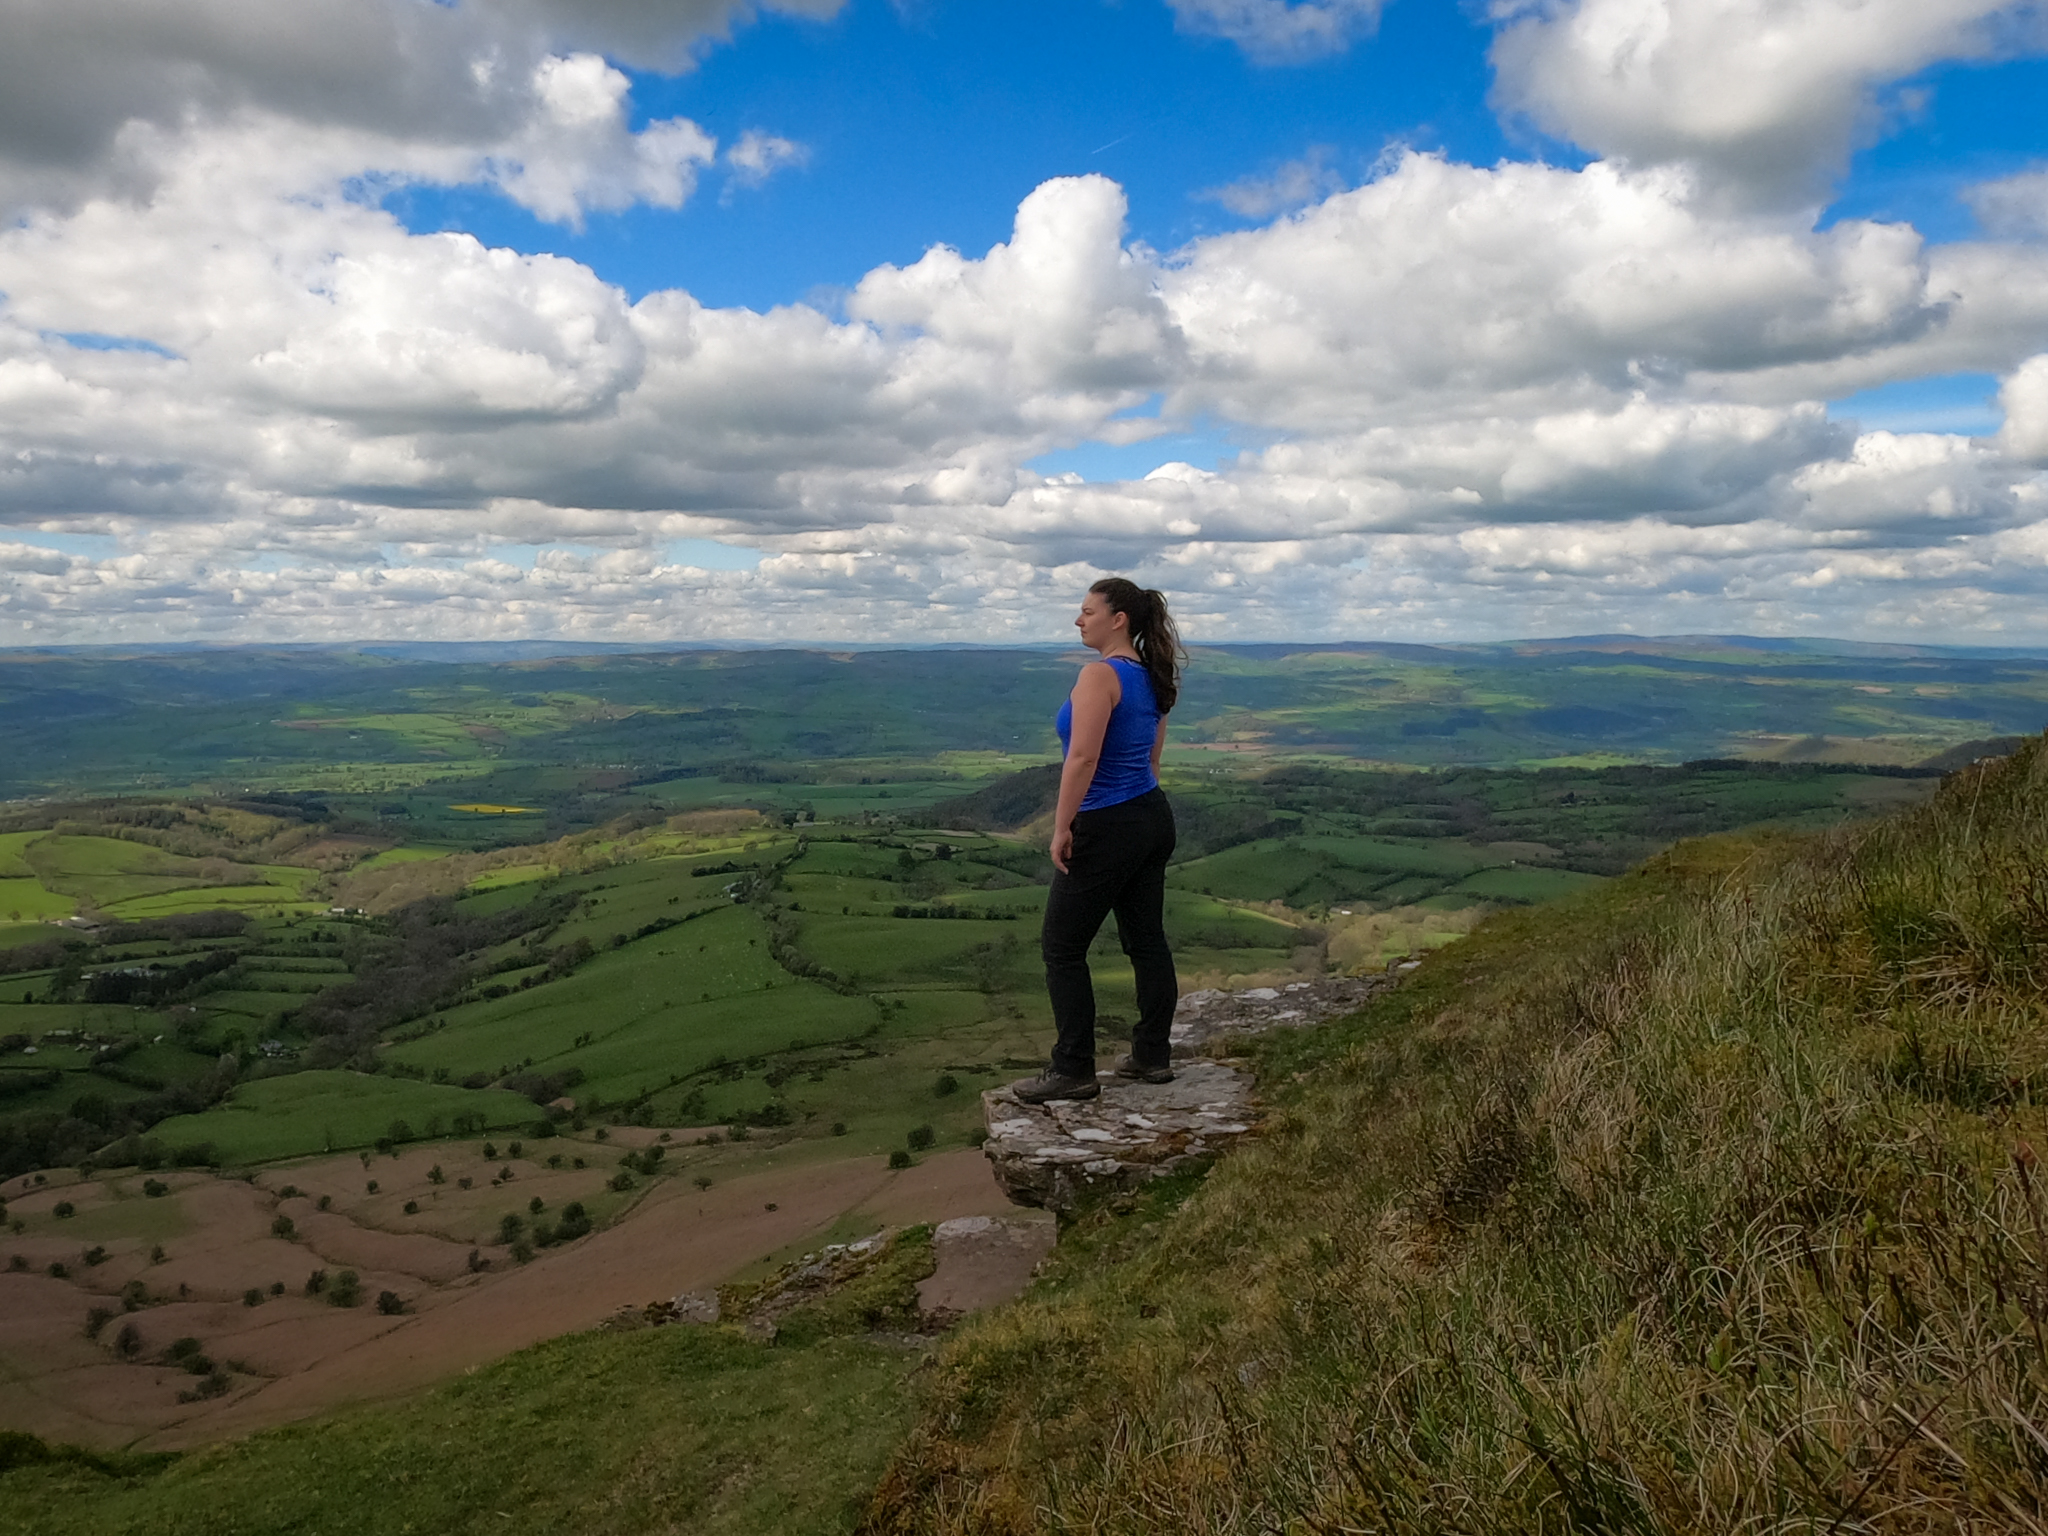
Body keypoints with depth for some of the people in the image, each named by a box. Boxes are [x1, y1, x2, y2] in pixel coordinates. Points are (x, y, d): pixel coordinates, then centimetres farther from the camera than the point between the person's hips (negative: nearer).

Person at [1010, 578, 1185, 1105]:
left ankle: (1073, 1071, 6)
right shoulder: (1150, 678, 11)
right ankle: (1153, 1056, 23)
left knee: (1062, 948, 1)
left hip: (1106, 827, -9)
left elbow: (1083, 757, -25)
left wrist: (1061, 828, -19)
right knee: (1146, 939, 15)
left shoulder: (1100, 675, -17)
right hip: (1153, 818, 9)